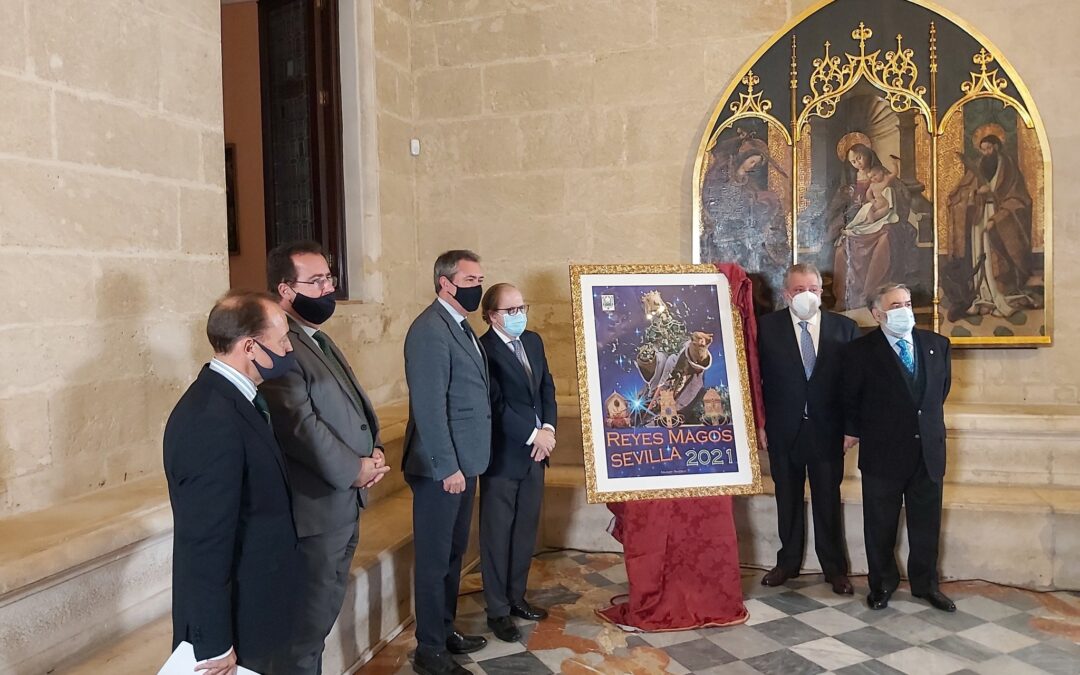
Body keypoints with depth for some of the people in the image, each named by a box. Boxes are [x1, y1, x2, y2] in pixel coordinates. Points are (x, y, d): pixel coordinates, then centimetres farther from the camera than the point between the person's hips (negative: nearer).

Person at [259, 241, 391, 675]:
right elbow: (301, 426, -25)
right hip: (316, 508, -10)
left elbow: (356, 401, 15)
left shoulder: (319, 340, 13)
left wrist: (375, 449, -1)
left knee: (326, 608, 22)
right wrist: (353, 469, -15)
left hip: (345, 502, 10)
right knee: (309, 618, 6)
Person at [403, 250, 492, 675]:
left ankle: (445, 631, 34)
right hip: (441, 467, -9)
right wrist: (447, 466, -21)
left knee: (454, 553, 19)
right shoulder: (430, 329, -18)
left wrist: (464, 462, 13)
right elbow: (429, 406, -22)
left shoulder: (460, 326, 12)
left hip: (463, 461, 9)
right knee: (434, 559, 3)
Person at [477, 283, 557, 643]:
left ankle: (516, 597, 31)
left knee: (526, 530, 16)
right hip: (503, 456, -7)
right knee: (497, 534, 5)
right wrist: (533, 435, -14)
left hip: (534, 452, 7)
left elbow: (547, 387, 11)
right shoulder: (482, 350, -15)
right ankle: (498, 610, 17)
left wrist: (548, 429, -4)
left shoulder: (533, 341, 9)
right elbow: (496, 406, -18)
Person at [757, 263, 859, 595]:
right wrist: (759, 422, -4)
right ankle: (788, 562, 28)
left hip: (827, 430, 0)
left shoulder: (844, 328, 1)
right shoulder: (767, 326, -2)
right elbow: (756, 378, -1)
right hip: (783, 430, 0)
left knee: (829, 500, 8)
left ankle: (835, 568, 22)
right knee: (787, 498, 12)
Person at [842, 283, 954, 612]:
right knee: (880, 524, 9)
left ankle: (925, 583, 30)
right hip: (882, 451, -3)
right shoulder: (861, 350, -8)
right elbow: (849, 399, 2)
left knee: (927, 523, 13)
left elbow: (942, 388, 17)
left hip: (928, 449, 3)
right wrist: (853, 432, 6)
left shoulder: (937, 344, 3)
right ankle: (882, 583, 27)